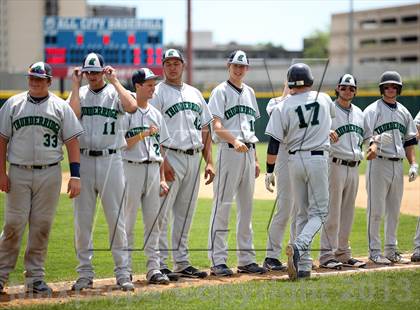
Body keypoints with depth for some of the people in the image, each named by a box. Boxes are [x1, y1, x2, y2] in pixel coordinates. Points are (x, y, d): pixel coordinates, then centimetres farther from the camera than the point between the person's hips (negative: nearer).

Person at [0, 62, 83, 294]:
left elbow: (71, 141, 3)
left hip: (49, 173, 1)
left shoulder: (60, 107, 7)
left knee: (41, 226, 2)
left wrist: (75, 176, -6)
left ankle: (35, 277, 10)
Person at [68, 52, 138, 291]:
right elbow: (72, 115, -10)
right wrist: (76, 85, -6)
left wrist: (114, 81, -11)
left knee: (116, 218, -1)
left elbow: (132, 107, -18)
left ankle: (123, 273, 3)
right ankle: (85, 274, 13)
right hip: (83, 161, 2)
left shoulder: (115, 92, 4)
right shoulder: (79, 93, 10)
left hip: (111, 161, -2)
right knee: (82, 219, 5)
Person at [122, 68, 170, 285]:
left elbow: (160, 147, 14)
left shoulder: (156, 114, 14)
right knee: (128, 221, -1)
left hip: (153, 169, 6)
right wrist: (144, 134, -20)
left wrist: (163, 178, 9)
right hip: (132, 168, -6)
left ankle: (153, 269, 7)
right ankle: (126, 269, 5)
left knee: (153, 221, 5)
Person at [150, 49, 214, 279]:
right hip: (170, 156, -6)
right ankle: (160, 264, -4)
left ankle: (182, 263, 16)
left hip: (194, 157, 6)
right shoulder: (157, 93, -2)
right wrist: (162, 161, -19)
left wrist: (209, 161, 10)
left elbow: (204, 129, 19)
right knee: (162, 213, -7)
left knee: (185, 214, 10)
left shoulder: (195, 94, 18)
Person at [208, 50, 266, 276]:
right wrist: (235, 141, -32)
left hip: (248, 152, 7)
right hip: (229, 152, -7)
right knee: (222, 206, -8)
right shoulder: (221, 92, -4)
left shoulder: (249, 92, 18)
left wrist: (255, 159, 16)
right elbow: (216, 126, -15)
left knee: (246, 207, 10)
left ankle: (246, 259, 15)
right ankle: (218, 261, -7)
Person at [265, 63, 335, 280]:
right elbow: (332, 112, 28)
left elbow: (274, 144, -7)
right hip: (318, 158, -1)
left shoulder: (283, 107, -4)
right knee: (318, 211, 2)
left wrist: (269, 172, 0)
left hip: (295, 160, 1)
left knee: (302, 213, 10)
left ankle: (303, 265, 7)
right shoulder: (324, 99, 2)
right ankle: (299, 246, -25)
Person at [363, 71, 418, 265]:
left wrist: (413, 164, 9)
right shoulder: (372, 110, -3)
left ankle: (391, 251, 17)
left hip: (398, 164, 6)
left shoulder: (404, 112, 16)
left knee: (394, 211, 10)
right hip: (379, 163, -6)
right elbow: (367, 135, -14)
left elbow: (409, 140, 18)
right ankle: (374, 251, 1)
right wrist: (373, 146, -36)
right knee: (376, 210, -4)